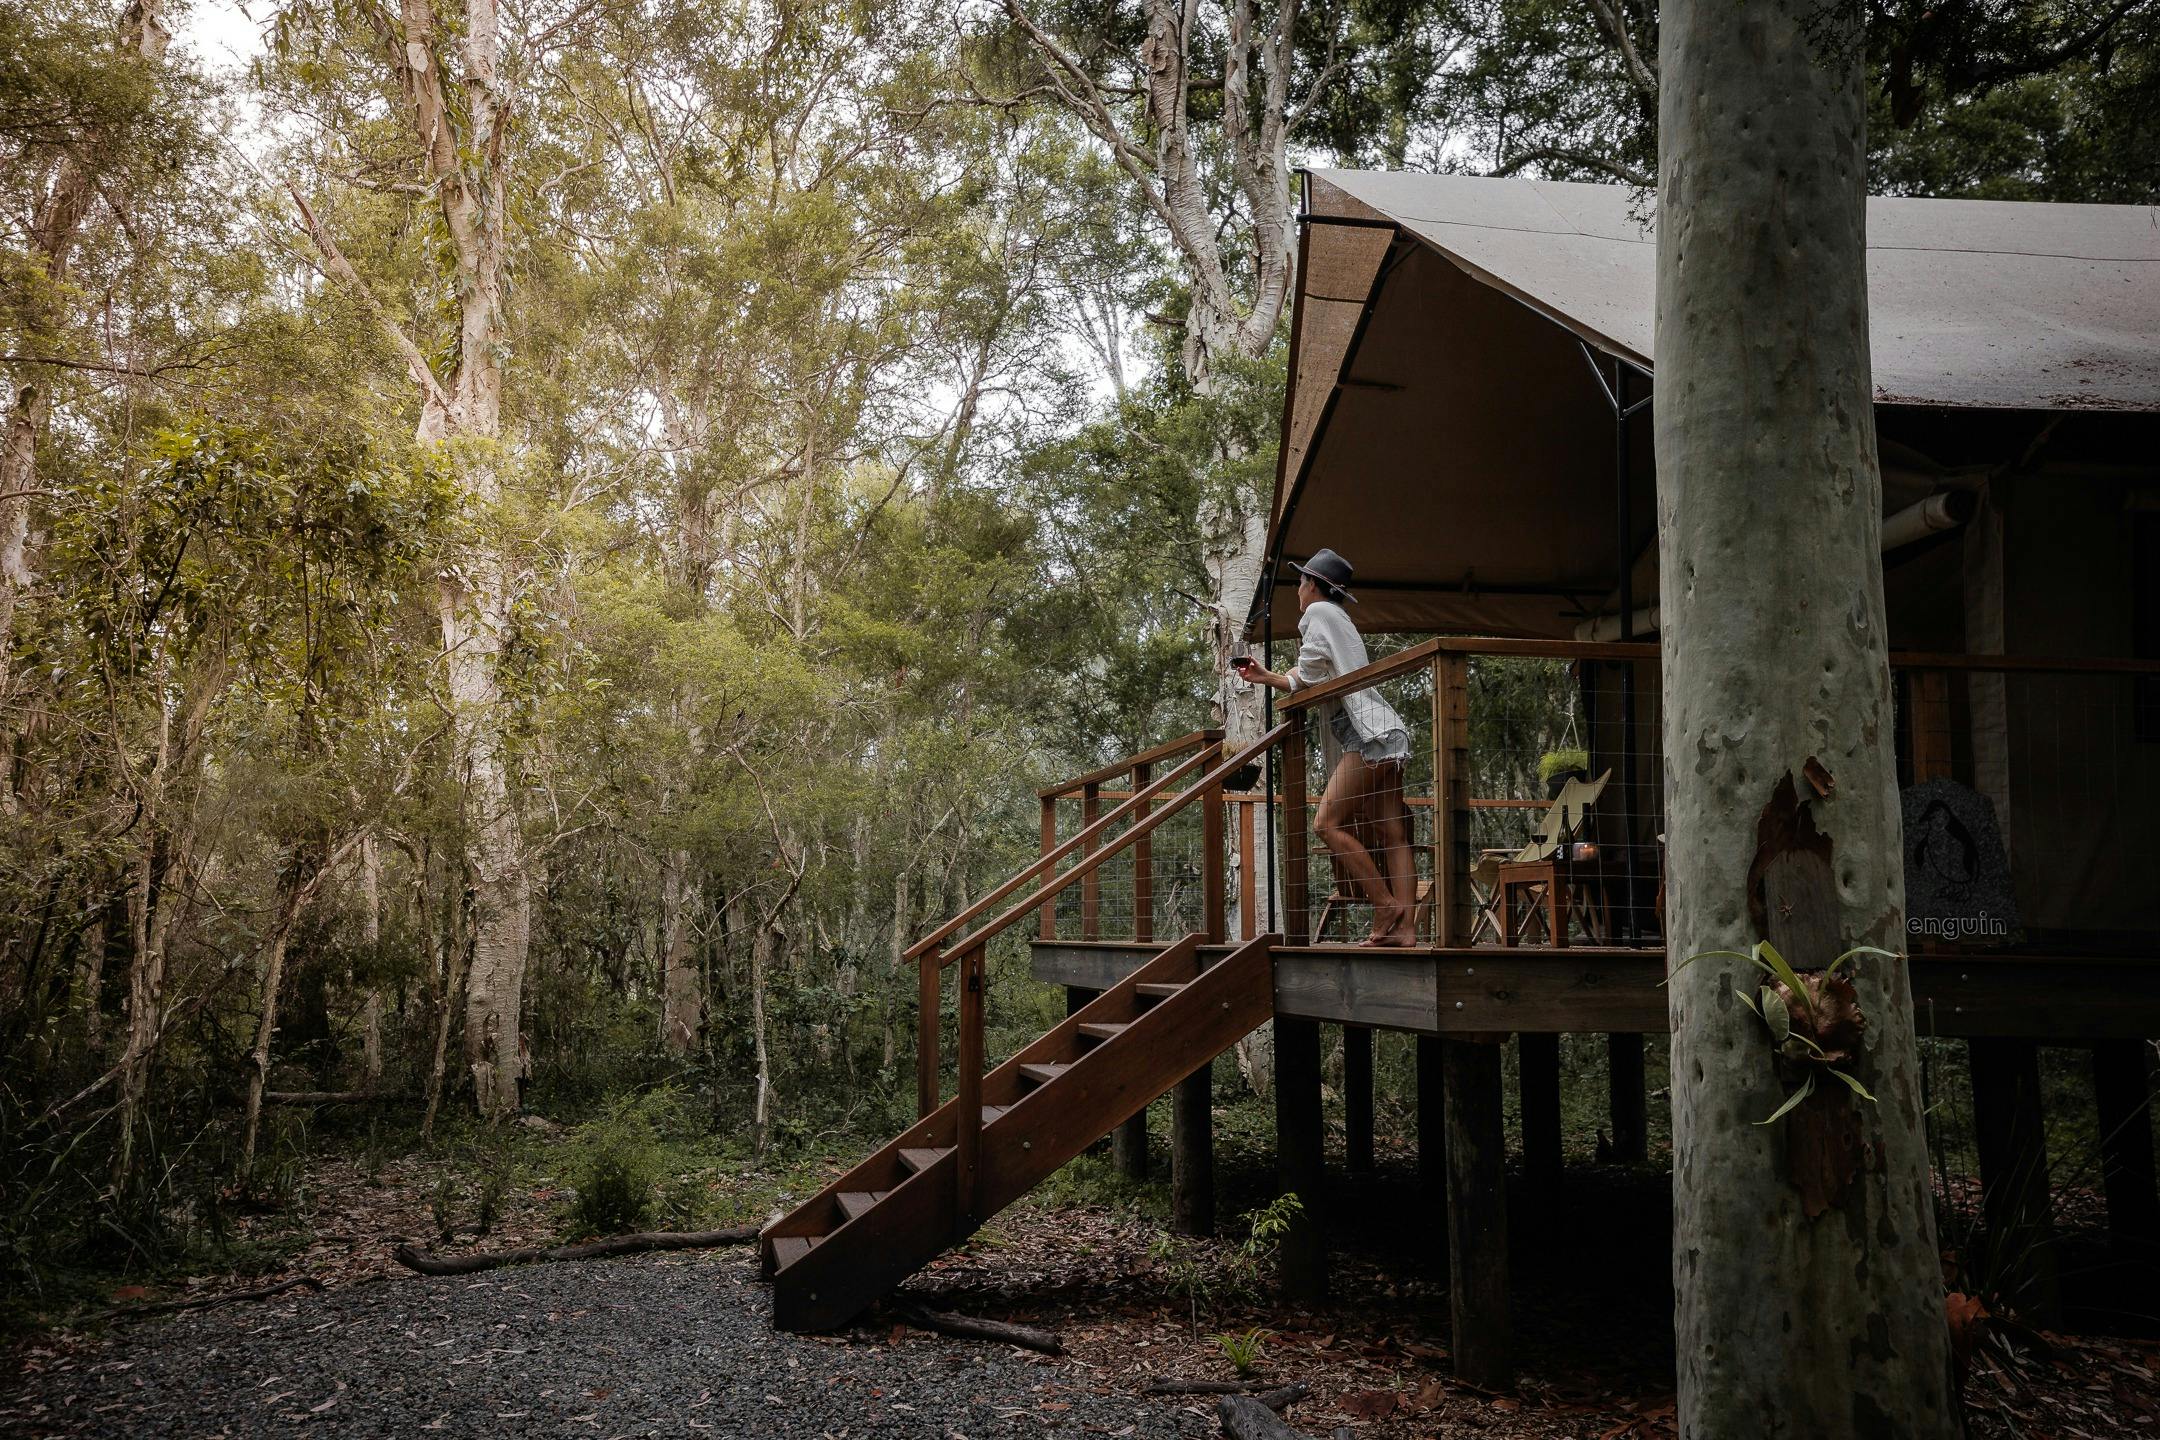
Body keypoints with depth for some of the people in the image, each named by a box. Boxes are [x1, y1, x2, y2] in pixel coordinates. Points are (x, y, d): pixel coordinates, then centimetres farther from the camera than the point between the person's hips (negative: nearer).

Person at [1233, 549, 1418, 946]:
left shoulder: (1318, 613, 0)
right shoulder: (1340, 622, 27)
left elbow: (1308, 677, -7)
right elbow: (1315, 683, 29)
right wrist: (1265, 677, 35)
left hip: (1368, 735, -10)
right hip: (1384, 737, 10)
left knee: (1328, 823, -12)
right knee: (1391, 836, 0)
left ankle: (1387, 907, -13)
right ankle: (1404, 927, -6)